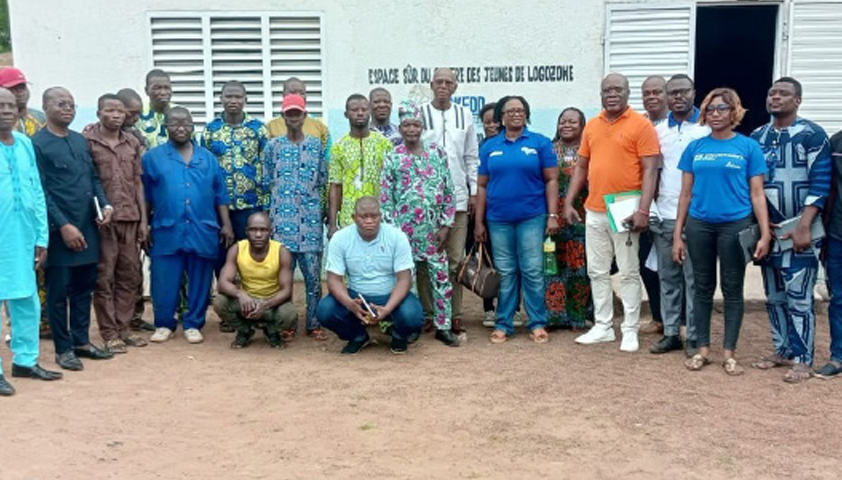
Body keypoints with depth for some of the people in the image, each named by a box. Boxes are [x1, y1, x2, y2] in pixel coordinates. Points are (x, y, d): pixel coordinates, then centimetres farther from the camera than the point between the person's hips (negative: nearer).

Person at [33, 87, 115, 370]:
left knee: (84, 288, 13)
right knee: (59, 292, 4)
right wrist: (63, 225, -16)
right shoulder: (37, 144, -7)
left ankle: (81, 341, 24)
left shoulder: (81, 141, 14)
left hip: (88, 227, 6)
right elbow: (41, 192, -11)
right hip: (59, 230, -6)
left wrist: (105, 204, 0)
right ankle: (63, 348, 14)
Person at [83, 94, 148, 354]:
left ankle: (124, 327, 21)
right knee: (104, 277, 2)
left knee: (130, 275, 10)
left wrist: (143, 219, 9)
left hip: (130, 218, 5)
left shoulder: (133, 143, 11)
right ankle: (109, 332, 11)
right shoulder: (86, 141, -4)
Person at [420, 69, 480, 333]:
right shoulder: (419, 113, 2)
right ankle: (426, 313, 8)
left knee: (455, 259, 4)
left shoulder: (464, 115, 12)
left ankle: (455, 315, 10)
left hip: (457, 197, 2)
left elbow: (472, 157, 13)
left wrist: (473, 191, 8)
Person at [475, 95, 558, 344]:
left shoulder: (540, 143, 4)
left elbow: (551, 180, 2)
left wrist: (552, 215, -5)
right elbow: (482, 185, 10)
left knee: (532, 270, -1)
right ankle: (503, 324, 15)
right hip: (498, 219, 2)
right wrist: (478, 221, 7)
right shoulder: (489, 147, 10)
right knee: (505, 273, 7)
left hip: (532, 217, -2)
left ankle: (537, 323, 9)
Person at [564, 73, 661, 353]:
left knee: (629, 273, 4)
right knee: (597, 272, 11)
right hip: (594, 212, 5)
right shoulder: (591, 126, 10)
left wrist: (643, 210, -18)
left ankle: (630, 330, 14)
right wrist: (569, 202, 8)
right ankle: (602, 327, 23)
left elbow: (650, 170, -10)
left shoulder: (641, 125, -6)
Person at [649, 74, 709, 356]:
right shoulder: (658, 130, 11)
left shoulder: (708, 127, -1)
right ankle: (671, 333, 18)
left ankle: (694, 337, 10)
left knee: (694, 278, 1)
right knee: (667, 277, 9)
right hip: (664, 216, 4)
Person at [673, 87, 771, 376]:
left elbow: (757, 194, -1)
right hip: (699, 226, 2)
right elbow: (686, 193, 8)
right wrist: (677, 234, 5)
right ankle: (703, 349, 20)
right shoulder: (695, 147, 6)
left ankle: (729, 353, 15)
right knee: (703, 287, 9)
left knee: (732, 289, 6)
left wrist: (765, 233, -8)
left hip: (735, 226, -2)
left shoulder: (748, 147, 0)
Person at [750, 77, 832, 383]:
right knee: (774, 297, 11)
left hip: (798, 230, -5)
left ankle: (802, 360, 6)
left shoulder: (812, 135, -5)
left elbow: (821, 184, -10)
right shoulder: (756, 137, 10)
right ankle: (782, 351, 23)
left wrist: (803, 228, -17)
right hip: (766, 230, 5)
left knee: (799, 298, -3)